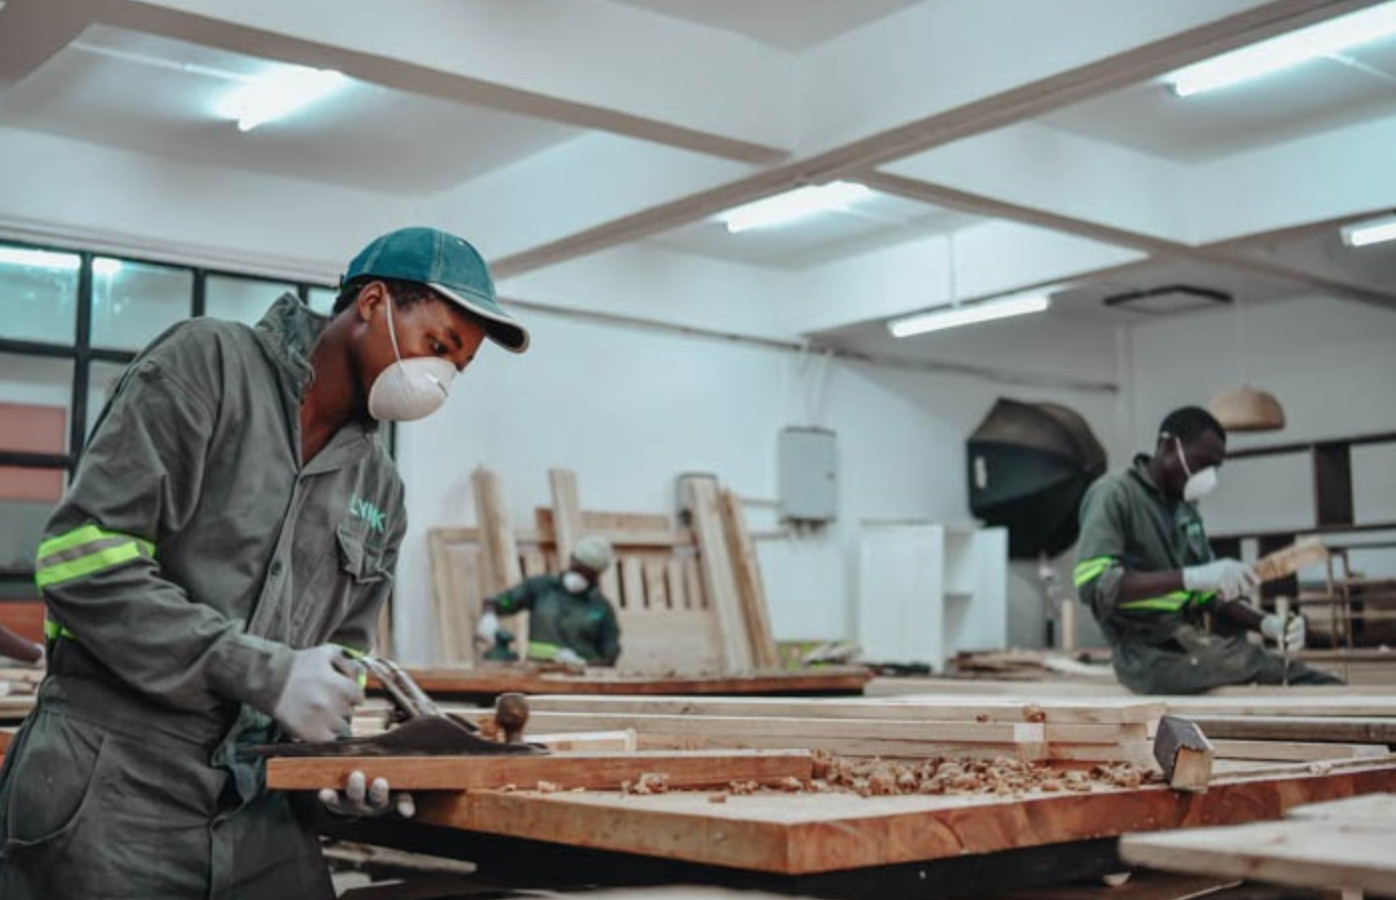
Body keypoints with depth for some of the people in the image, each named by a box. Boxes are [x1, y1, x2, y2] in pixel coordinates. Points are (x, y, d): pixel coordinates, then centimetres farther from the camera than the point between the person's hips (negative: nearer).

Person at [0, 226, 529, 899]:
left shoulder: (381, 492, 13)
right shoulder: (207, 364, -6)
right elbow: (83, 557, -15)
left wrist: (331, 748, -6)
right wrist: (264, 671, -18)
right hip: (113, 786, -6)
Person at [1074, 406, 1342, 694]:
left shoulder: (1186, 509, 17)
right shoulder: (1114, 494, -9)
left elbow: (1210, 596, 17)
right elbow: (1093, 584, -24)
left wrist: (1266, 623, -5)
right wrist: (1190, 577, -33)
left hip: (1192, 642, 9)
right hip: (1151, 653, -9)